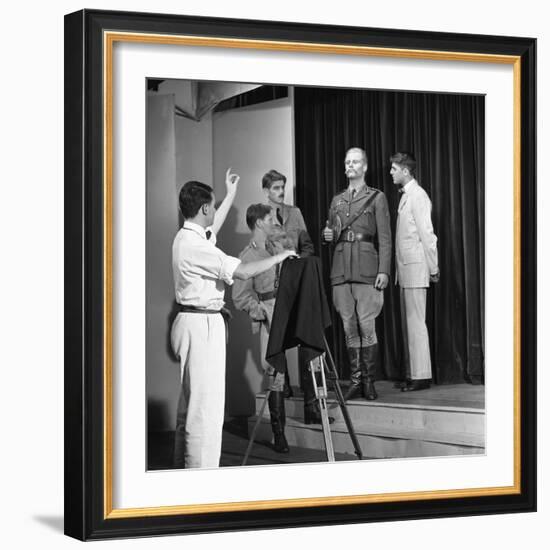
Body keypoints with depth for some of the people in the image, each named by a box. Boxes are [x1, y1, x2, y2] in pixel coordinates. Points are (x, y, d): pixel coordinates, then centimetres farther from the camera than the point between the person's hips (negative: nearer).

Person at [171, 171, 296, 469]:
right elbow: (243, 271, -21)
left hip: (193, 322, 11)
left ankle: (184, 467, 23)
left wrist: (231, 195, 43)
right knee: (206, 404, -9)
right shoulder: (195, 245, -19)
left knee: (190, 404, 16)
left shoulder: (187, 237, 11)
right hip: (201, 324, -11)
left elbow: (213, 227, 35)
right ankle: (202, 472, -9)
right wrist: (280, 256, -8)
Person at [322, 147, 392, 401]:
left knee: (366, 326, -8)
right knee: (349, 328, 3)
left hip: (366, 269, -4)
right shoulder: (336, 200, 19)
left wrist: (384, 271, -10)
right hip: (341, 269, 4)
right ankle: (355, 381, 8)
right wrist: (328, 235, 2)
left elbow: (385, 238, 0)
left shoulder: (376, 197, 5)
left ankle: (369, 382, -1)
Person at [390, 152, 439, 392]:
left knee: (416, 322, -8)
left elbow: (427, 235, -13)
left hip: (415, 268, -9)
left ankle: (421, 376, -6)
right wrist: (399, 270, 14)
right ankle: (412, 374, 14)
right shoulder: (406, 196, 16)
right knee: (407, 324, 10)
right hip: (405, 269, 9)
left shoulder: (417, 195, -11)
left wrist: (433, 269, -12)